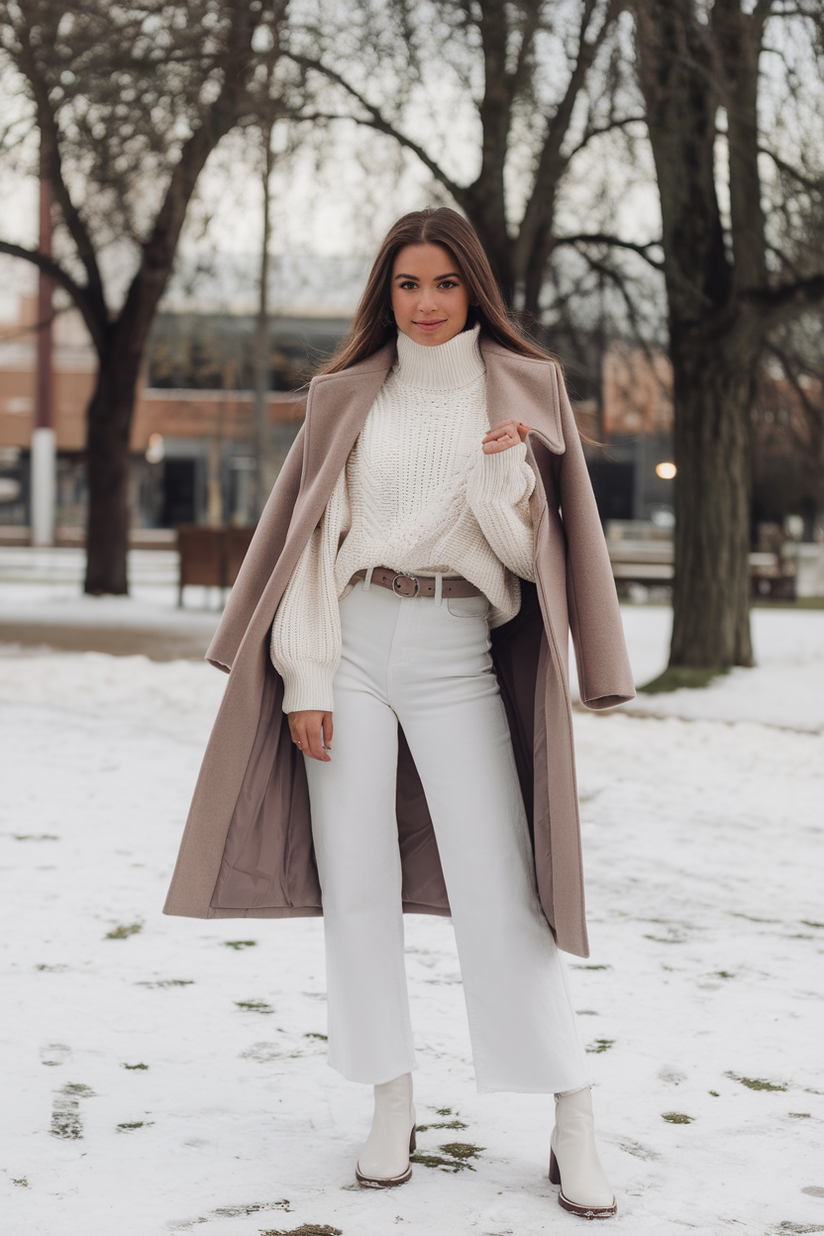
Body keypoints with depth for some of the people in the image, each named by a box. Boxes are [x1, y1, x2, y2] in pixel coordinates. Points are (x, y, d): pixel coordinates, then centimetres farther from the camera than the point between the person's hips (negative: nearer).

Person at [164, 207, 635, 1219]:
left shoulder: (521, 392, 6)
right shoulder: (348, 396, 9)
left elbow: (526, 550, 3)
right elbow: (314, 536, 6)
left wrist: (504, 474, -17)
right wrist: (305, 678, -2)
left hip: (459, 651, -1)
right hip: (352, 641, 2)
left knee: (499, 888, -6)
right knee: (355, 880, 1)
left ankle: (572, 1123, 0)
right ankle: (392, 1106, 12)